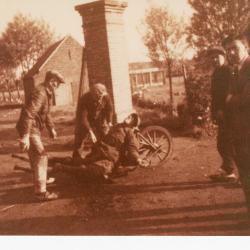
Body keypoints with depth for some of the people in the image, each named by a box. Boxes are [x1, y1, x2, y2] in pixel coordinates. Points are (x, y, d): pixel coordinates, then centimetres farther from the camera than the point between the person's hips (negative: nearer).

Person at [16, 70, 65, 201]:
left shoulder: (47, 92, 9)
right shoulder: (40, 93, -24)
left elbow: (46, 112, 22)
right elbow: (28, 114, -33)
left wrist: (51, 128, 22)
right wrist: (25, 136, -37)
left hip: (35, 128, 10)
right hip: (30, 129, -10)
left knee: (36, 156, 25)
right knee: (40, 157, -11)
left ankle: (41, 179, 45)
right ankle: (41, 192, -8)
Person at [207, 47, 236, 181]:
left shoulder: (228, 71, -8)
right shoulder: (216, 73, 19)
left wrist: (222, 110, -23)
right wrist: (214, 113, 12)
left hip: (227, 113, -8)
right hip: (221, 114, 8)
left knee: (225, 143, -7)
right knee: (223, 144, 10)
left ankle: (228, 171, -1)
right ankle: (227, 170, 17)